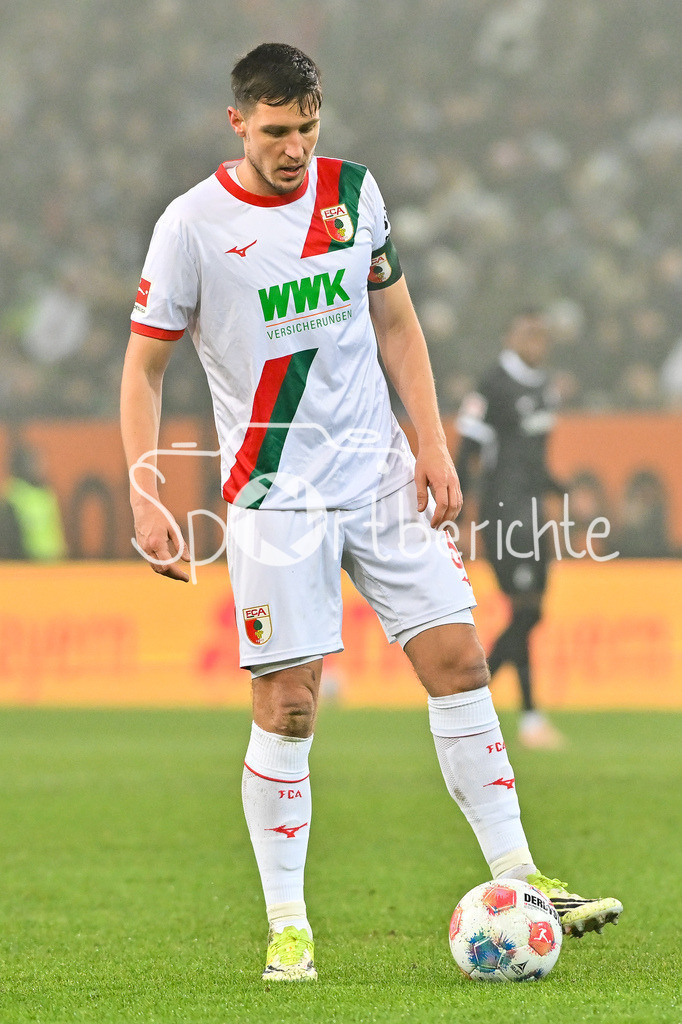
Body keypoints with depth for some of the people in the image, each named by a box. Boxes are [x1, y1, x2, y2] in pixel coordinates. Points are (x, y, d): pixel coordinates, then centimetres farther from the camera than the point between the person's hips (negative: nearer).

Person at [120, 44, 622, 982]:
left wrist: (433, 445, 5)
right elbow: (144, 367, -2)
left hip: (381, 474, 4)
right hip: (276, 497, -4)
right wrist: (145, 496, -11)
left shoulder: (352, 191, 5)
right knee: (287, 707, -6)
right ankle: (287, 927, 4)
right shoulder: (193, 226, -8)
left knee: (458, 663, -1)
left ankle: (518, 878, 4)